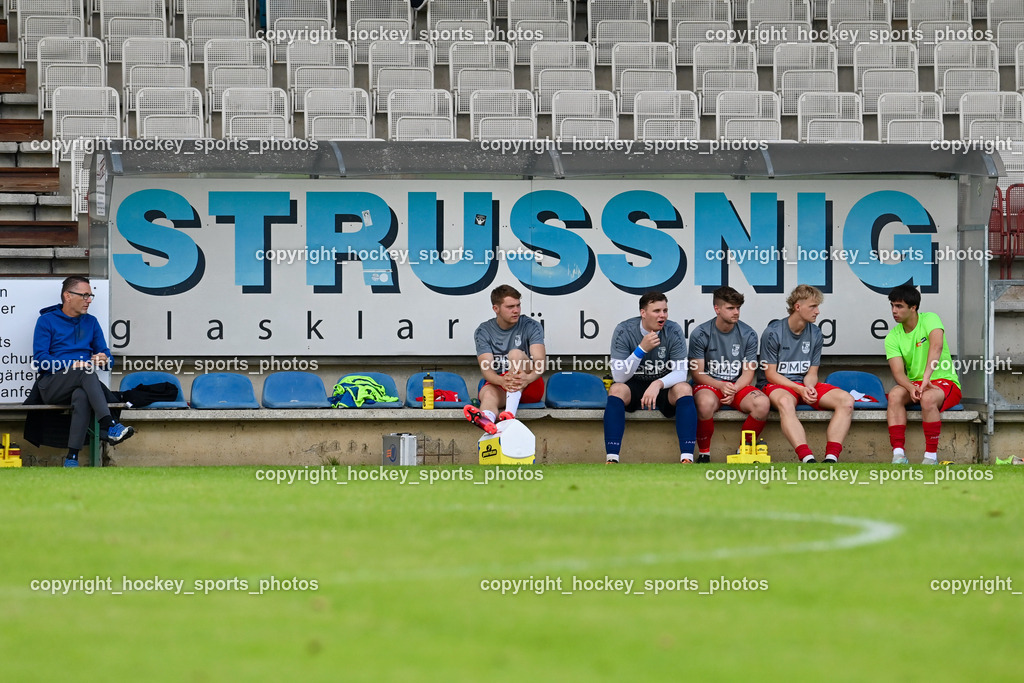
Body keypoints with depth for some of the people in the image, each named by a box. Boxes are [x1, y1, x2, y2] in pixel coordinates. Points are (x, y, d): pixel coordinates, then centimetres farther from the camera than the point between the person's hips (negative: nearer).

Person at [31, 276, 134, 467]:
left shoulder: (91, 322, 21)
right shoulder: (47, 321, 6)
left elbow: (105, 355, 17)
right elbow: (40, 360, -4)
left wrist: (104, 359, -9)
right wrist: (72, 366, -17)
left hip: (81, 384, 3)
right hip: (51, 385, -3)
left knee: (81, 396, -37)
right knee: (85, 372, -36)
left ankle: (72, 458, -45)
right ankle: (109, 426, -50)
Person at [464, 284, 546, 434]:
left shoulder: (531, 326, 0)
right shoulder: (483, 332, 2)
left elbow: (540, 363, -14)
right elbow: (486, 369, -12)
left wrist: (528, 378, -39)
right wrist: (502, 381, -37)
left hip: (530, 387, 0)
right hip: (497, 384, 0)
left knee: (516, 353, -28)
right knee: (488, 393, -35)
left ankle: (510, 413, -51)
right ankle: (487, 420, -75)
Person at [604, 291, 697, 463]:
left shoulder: (673, 331, -11)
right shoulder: (624, 331, -14)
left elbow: (681, 372, -15)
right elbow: (619, 376, -19)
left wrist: (658, 384, -35)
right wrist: (642, 349, -31)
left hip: (664, 386, 1)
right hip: (634, 386, -1)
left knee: (684, 389, -30)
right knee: (617, 390, -33)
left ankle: (687, 458, -37)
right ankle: (612, 459, -39)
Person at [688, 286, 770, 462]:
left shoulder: (748, 334, 1)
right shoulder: (700, 334, -5)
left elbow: (748, 372, 2)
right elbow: (697, 373, -4)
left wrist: (734, 390, -18)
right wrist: (721, 386, -22)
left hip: (739, 386, 3)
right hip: (709, 384, -3)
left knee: (762, 403, -29)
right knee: (706, 402, -40)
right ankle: (704, 453, -19)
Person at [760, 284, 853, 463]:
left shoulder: (815, 334, 8)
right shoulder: (773, 332, -7)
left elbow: (811, 373, 10)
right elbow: (771, 374, -7)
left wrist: (809, 388, -15)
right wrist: (799, 389, -20)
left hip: (806, 385, 5)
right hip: (778, 385, -5)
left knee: (846, 400, -21)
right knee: (785, 402, -43)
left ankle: (831, 458, -35)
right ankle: (808, 459, -55)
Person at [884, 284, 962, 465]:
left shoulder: (930, 319, -10)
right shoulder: (893, 337, 2)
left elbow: (937, 345, -30)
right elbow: (898, 372, -8)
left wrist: (926, 378, -43)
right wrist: (911, 388, -32)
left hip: (945, 382, -4)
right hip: (914, 383, 4)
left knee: (928, 398, -37)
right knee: (895, 394, -29)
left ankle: (931, 455, -27)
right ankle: (898, 454, -33)